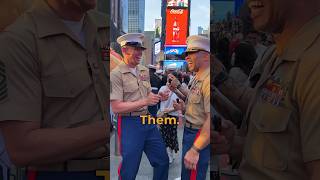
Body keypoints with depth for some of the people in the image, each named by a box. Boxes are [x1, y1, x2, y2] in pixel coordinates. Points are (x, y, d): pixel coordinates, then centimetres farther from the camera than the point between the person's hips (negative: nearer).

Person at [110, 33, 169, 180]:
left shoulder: (144, 71, 8)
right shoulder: (116, 74, -14)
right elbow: (116, 107, -19)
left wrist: (158, 97, -3)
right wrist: (144, 102, -24)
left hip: (148, 120, 7)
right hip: (130, 124, -7)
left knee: (162, 161, 16)